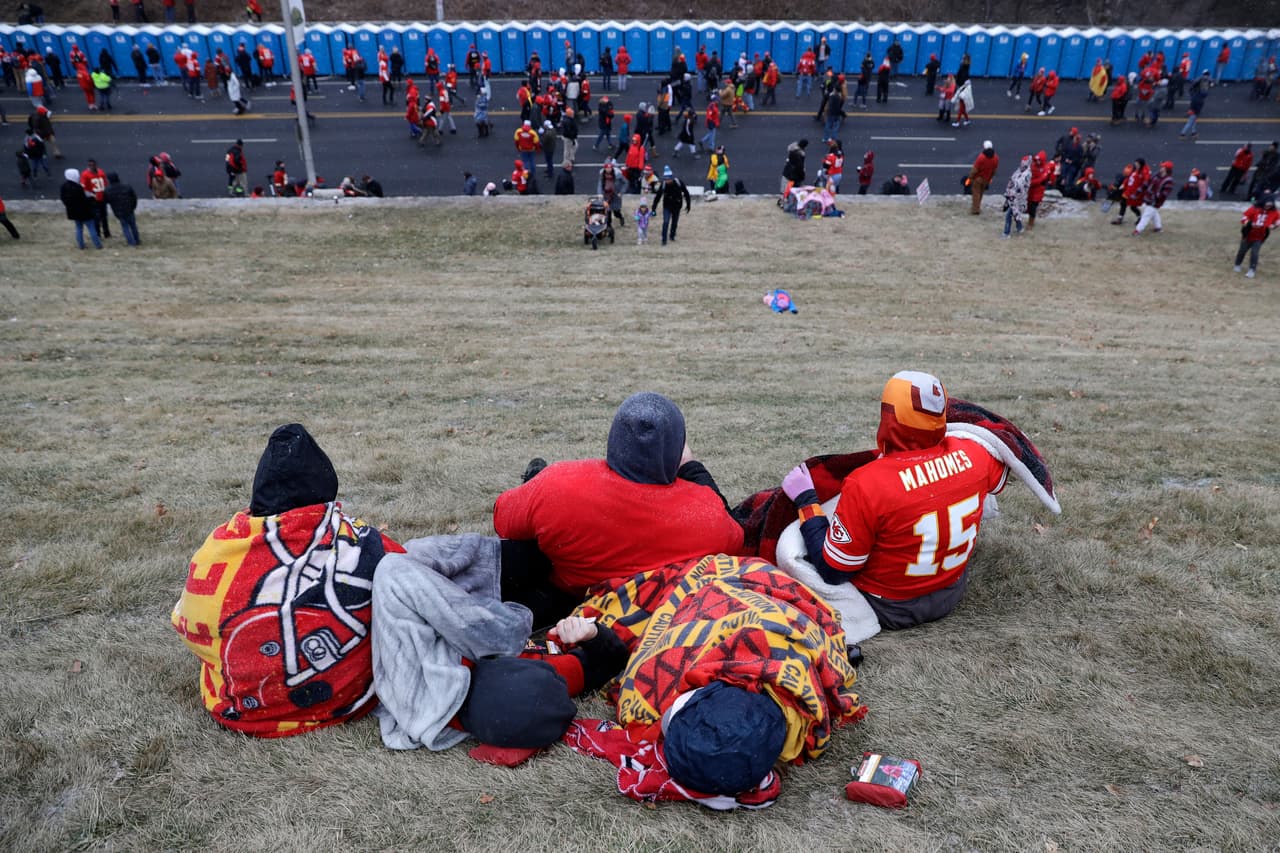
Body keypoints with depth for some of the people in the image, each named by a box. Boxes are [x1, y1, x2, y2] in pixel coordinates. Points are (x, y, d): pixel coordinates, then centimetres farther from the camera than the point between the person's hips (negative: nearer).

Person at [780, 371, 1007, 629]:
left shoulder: (866, 486, -31)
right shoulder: (971, 455, -15)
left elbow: (833, 571, -21)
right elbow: (998, 477, 13)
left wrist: (806, 501, -13)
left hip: (888, 610, -5)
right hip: (952, 595, 6)